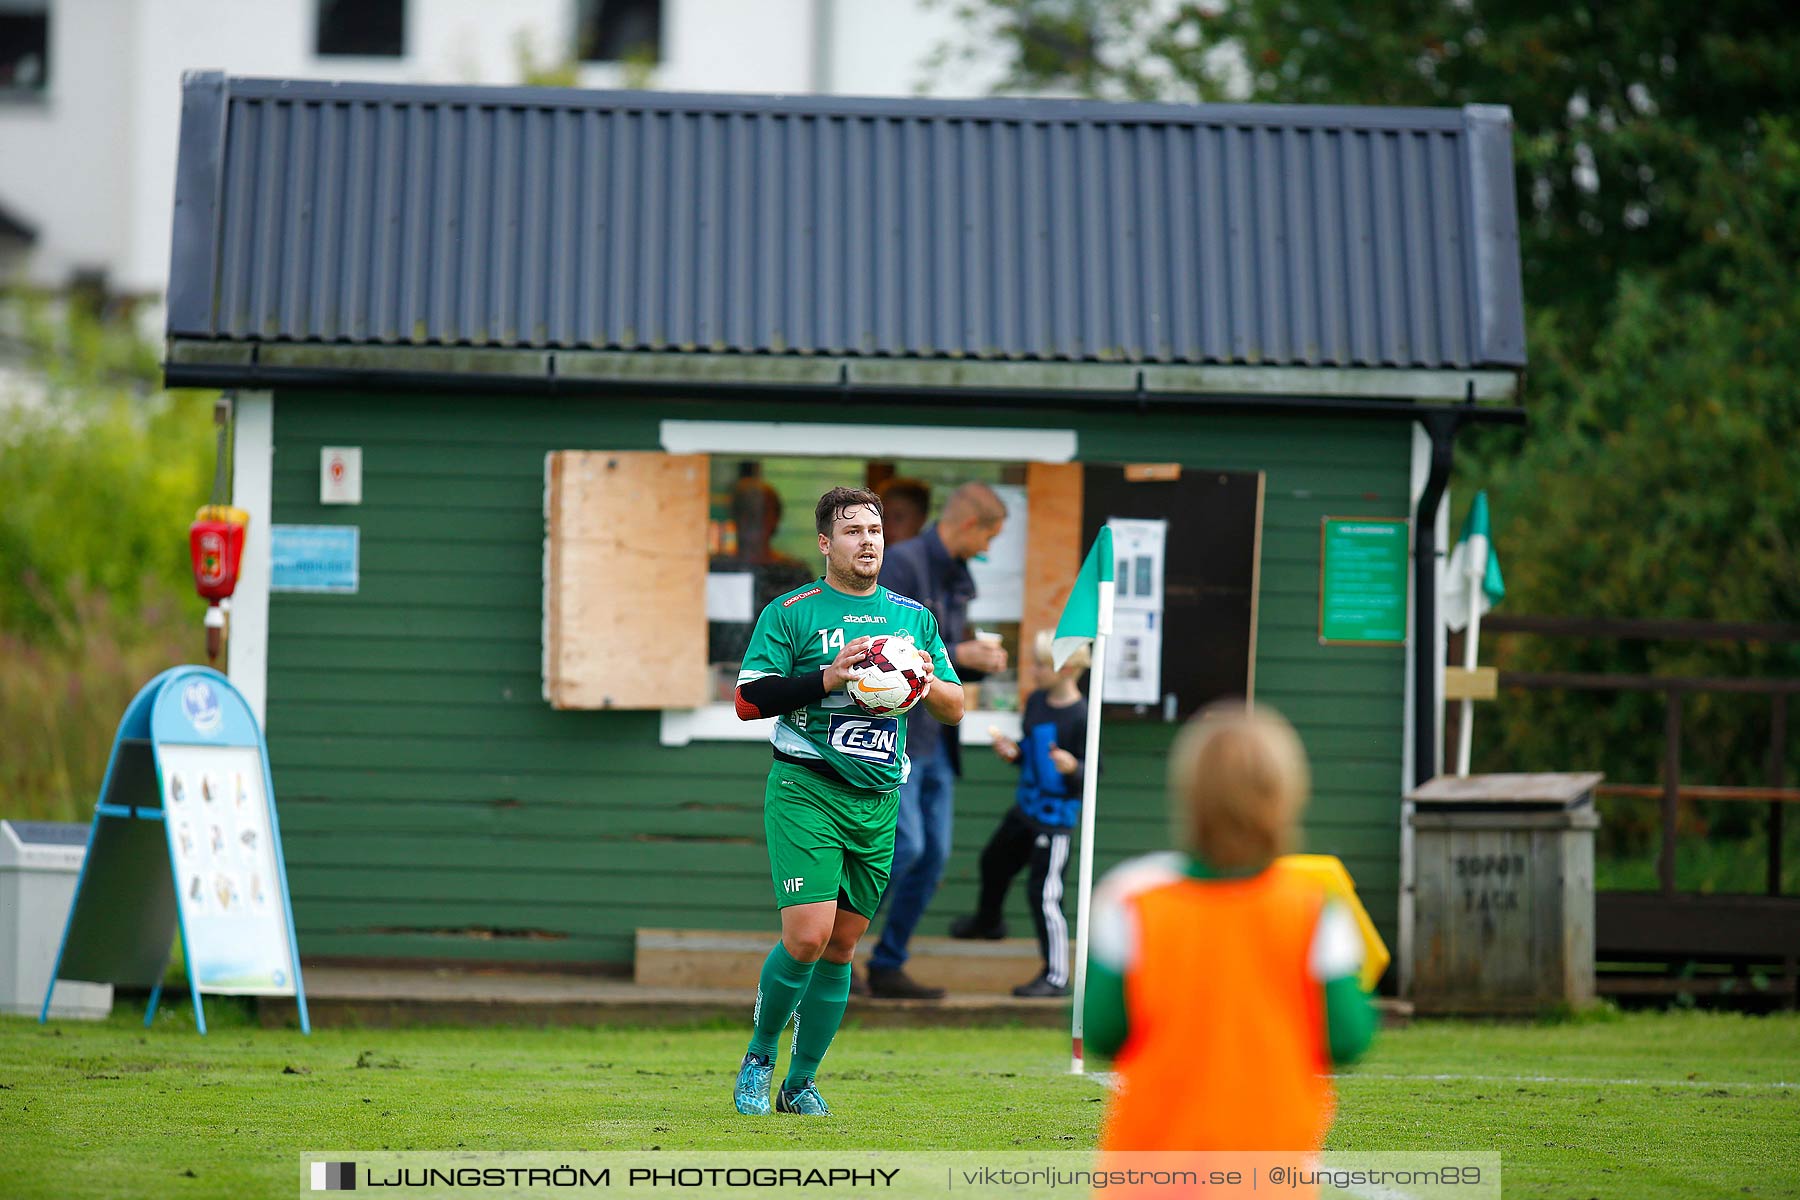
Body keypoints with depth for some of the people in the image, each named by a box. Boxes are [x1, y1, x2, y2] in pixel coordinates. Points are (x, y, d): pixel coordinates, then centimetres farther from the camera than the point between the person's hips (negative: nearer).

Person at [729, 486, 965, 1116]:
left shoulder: (913, 616, 14)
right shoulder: (790, 612, 1)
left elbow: (955, 710, 17)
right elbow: (747, 699, -6)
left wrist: (927, 682, -5)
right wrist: (825, 678, -17)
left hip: (878, 802, 5)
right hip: (806, 789, -5)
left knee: (841, 946, 6)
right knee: (807, 937, -17)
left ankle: (800, 1083, 16)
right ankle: (758, 1059, 4)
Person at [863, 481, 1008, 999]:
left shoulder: (956, 580, 15)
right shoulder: (901, 565, -12)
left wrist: (980, 660, 3)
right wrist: (957, 655, -17)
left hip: (934, 738, 9)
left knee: (933, 855, 4)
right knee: (904, 845, -16)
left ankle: (889, 967, 10)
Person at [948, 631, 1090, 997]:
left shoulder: (1081, 716, -20)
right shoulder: (1036, 701, 4)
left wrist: (1073, 767, -38)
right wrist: (1013, 752, -1)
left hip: (1056, 818, -9)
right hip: (1025, 806, 9)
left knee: (1045, 893, -11)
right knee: (994, 861, 30)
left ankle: (1056, 976, -4)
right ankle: (989, 921, 60)